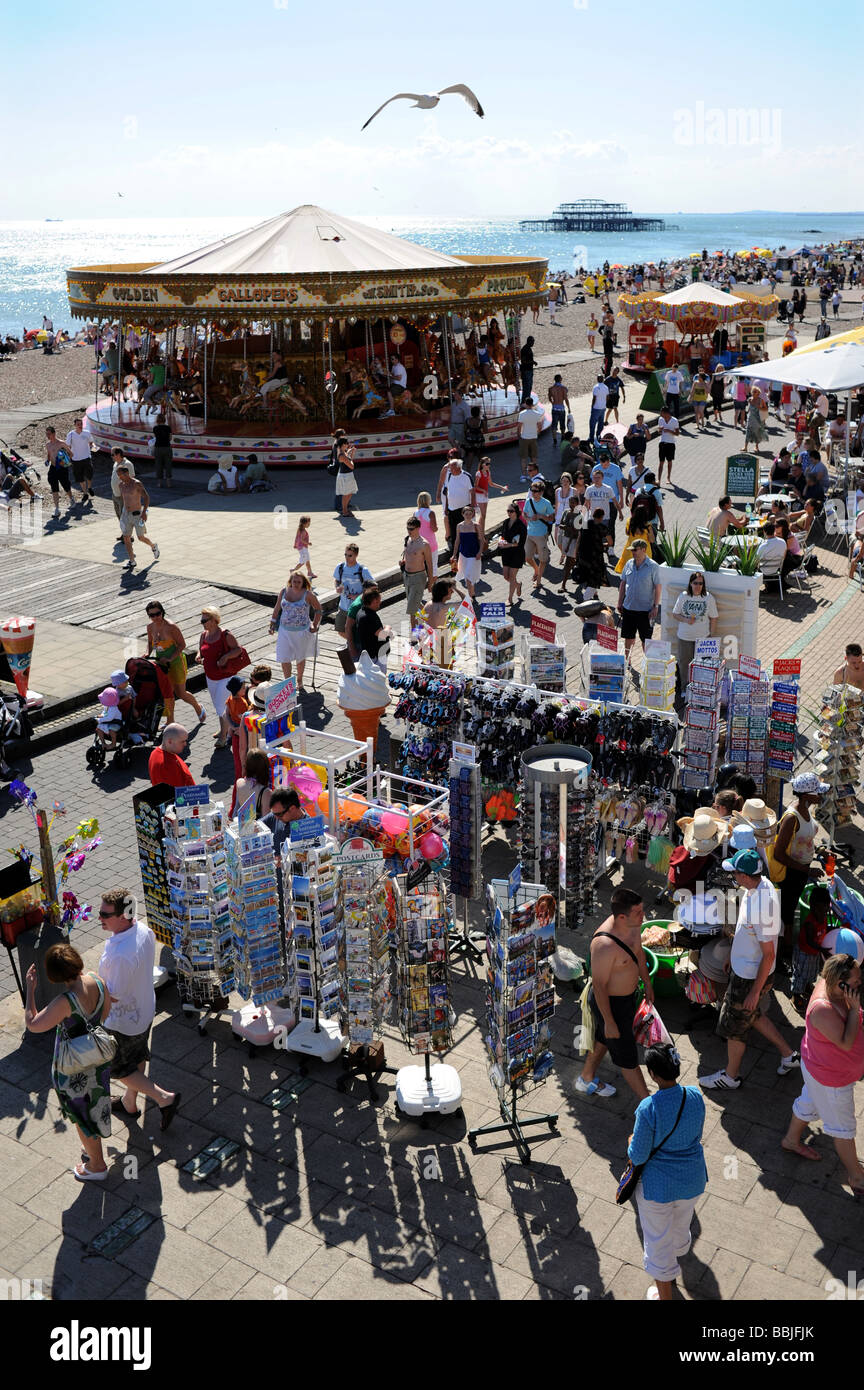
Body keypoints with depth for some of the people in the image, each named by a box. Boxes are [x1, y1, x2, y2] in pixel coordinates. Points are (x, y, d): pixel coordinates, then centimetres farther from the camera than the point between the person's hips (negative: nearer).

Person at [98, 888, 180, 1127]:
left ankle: (164, 1098, 16)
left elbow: (114, 996, -27)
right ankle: (129, 1103, 48)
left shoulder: (120, 955, -39)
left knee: (120, 1068, 16)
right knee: (137, 1059, 27)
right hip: (144, 1011, 8)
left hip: (123, 1021, -8)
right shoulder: (145, 932, -13)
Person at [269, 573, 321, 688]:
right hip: (285, 630, 2)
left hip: (302, 631, -2)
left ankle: (299, 681, 36)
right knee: (284, 658, -1)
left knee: (300, 657, 14)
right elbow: (277, 608, 11)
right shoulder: (283, 592, -1)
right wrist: (272, 623, 10)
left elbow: (318, 609, 0)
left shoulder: (308, 595, -11)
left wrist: (315, 625, -4)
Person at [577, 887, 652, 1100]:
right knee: (627, 1056, 9)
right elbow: (599, 986, -26)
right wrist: (609, 1022, -18)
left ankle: (586, 1080, 51)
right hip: (610, 1003, -8)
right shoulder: (604, 945, -38)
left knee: (603, 1039, 29)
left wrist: (647, 983, 20)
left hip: (629, 995, 8)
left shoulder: (633, 924, -13)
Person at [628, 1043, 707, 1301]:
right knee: (681, 1228, 32)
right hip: (692, 1180, 5)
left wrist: (631, 1143, 0)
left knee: (658, 1239, 20)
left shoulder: (648, 1108, -32)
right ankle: (672, 1272, 60)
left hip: (658, 1185, -5)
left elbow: (638, 1156, -21)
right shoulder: (695, 1096, -18)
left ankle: (663, 1293, 40)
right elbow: (697, 1134, 1)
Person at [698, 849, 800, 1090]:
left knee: (734, 1027, 12)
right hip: (742, 966, 9)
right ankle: (788, 1055, 42)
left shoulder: (762, 908, -36)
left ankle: (730, 1076, 33)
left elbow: (768, 955, -27)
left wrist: (755, 991, -19)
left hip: (751, 977, -9)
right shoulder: (761, 884, -7)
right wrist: (735, 955, 23)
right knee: (752, 1015, 28)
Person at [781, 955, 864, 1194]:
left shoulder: (826, 983, -17)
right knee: (842, 1126, 14)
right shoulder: (823, 1010, -41)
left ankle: (791, 1140, 56)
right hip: (830, 1079, -9)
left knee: (809, 1103, 32)